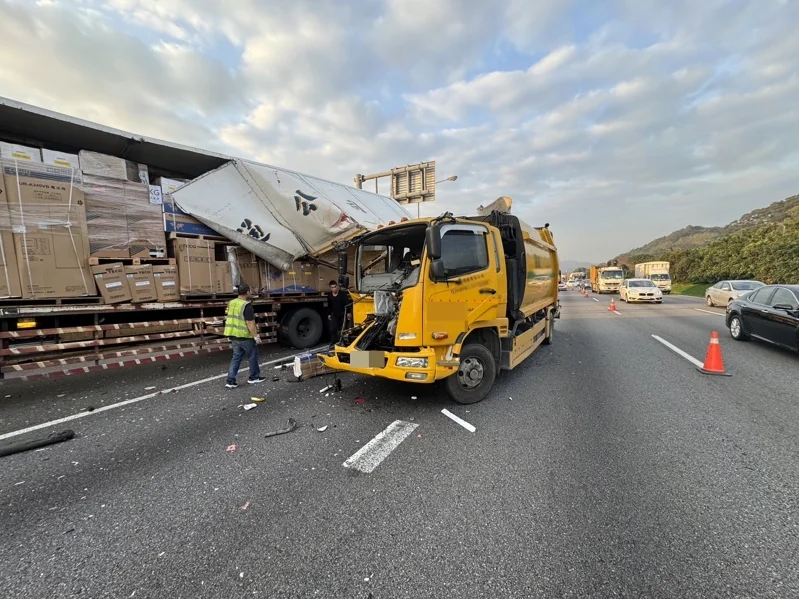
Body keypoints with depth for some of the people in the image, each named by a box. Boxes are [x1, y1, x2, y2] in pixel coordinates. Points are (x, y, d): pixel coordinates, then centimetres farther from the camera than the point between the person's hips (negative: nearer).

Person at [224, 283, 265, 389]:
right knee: (252, 356, 10)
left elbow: (229, 319, 17)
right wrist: (256, 336, -16)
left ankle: (230, 381, 10)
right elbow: (250, 323, -22)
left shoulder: (231, 303, 8)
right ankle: (254, 377, 22)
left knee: (236, 357, 13)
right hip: (245, 336, -7)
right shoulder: (247, 305, -19)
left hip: (233, 336, 7)